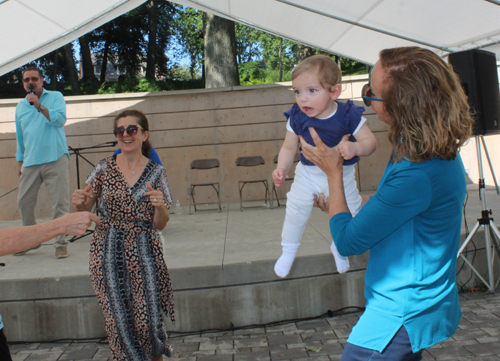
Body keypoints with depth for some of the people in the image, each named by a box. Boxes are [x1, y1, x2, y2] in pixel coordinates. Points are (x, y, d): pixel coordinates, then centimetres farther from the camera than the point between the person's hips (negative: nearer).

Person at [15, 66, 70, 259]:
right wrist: (20, 163, 24)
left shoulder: (55, 97, 6)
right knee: (24, 203, 6)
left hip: (55, 159, -4)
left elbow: (60, 119, -11)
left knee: (60, 203, -6)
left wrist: (39, 106, -16)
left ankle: (61, 243, 1)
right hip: (30, 162, 5)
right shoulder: (20, 107, 18)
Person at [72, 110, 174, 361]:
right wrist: (78, 203, -17)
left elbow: (160, 225, 1)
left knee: (148, 319, 0)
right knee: (119, 319, 5)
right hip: (109, 254, 0)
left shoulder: (155, 172, 0)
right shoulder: (104, 168, 0)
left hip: (144, 254, 0)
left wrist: (159, 206, -20)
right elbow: (82, 211, 5)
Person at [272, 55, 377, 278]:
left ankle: (338, 247, 39)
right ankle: (288, 251, 31)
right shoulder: (297, 118, -15)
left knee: (351, 213, 7)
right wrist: (282, 169, -20)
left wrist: (355, 148, -40)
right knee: (295, 212, 3)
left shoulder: (349, 115, -20)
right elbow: (289, 147, -4)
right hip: (307, 174, 1)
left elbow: (370, 141, -18)